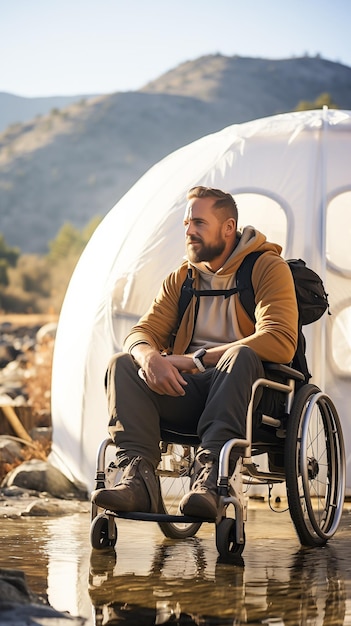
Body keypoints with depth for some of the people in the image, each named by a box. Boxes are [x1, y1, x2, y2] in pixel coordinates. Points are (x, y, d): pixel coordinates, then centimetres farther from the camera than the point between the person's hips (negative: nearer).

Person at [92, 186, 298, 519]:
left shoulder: (268, 267, -1)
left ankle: (211, 476, -46)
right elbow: (142, 332, 8)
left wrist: (196, 360, -20)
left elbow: (281, 341, -17)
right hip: (188, 394, 5)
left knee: (241, 356, -35)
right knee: (122, 363, -16)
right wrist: (150, 358, -20)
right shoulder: (181, 278, 17)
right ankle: (138, 476, -34)